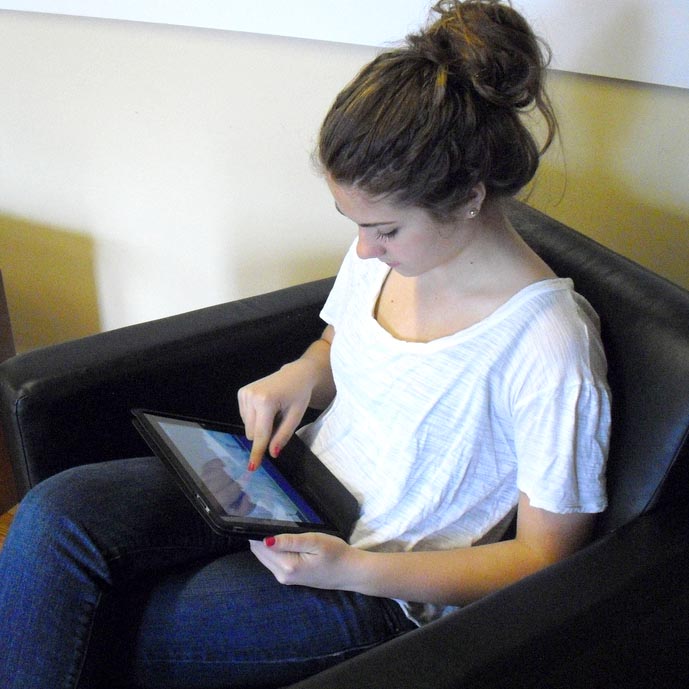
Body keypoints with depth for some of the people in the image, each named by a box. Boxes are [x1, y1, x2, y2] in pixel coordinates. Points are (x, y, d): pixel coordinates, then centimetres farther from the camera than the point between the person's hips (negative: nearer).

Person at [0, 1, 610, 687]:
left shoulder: (548, 346, -24)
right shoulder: (384, 249, -4)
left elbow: (545, 555, -15)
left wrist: (353, 569, -22)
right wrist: (300, 374, -8)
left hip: (385, 584, -6)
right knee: (56, 512, -14)